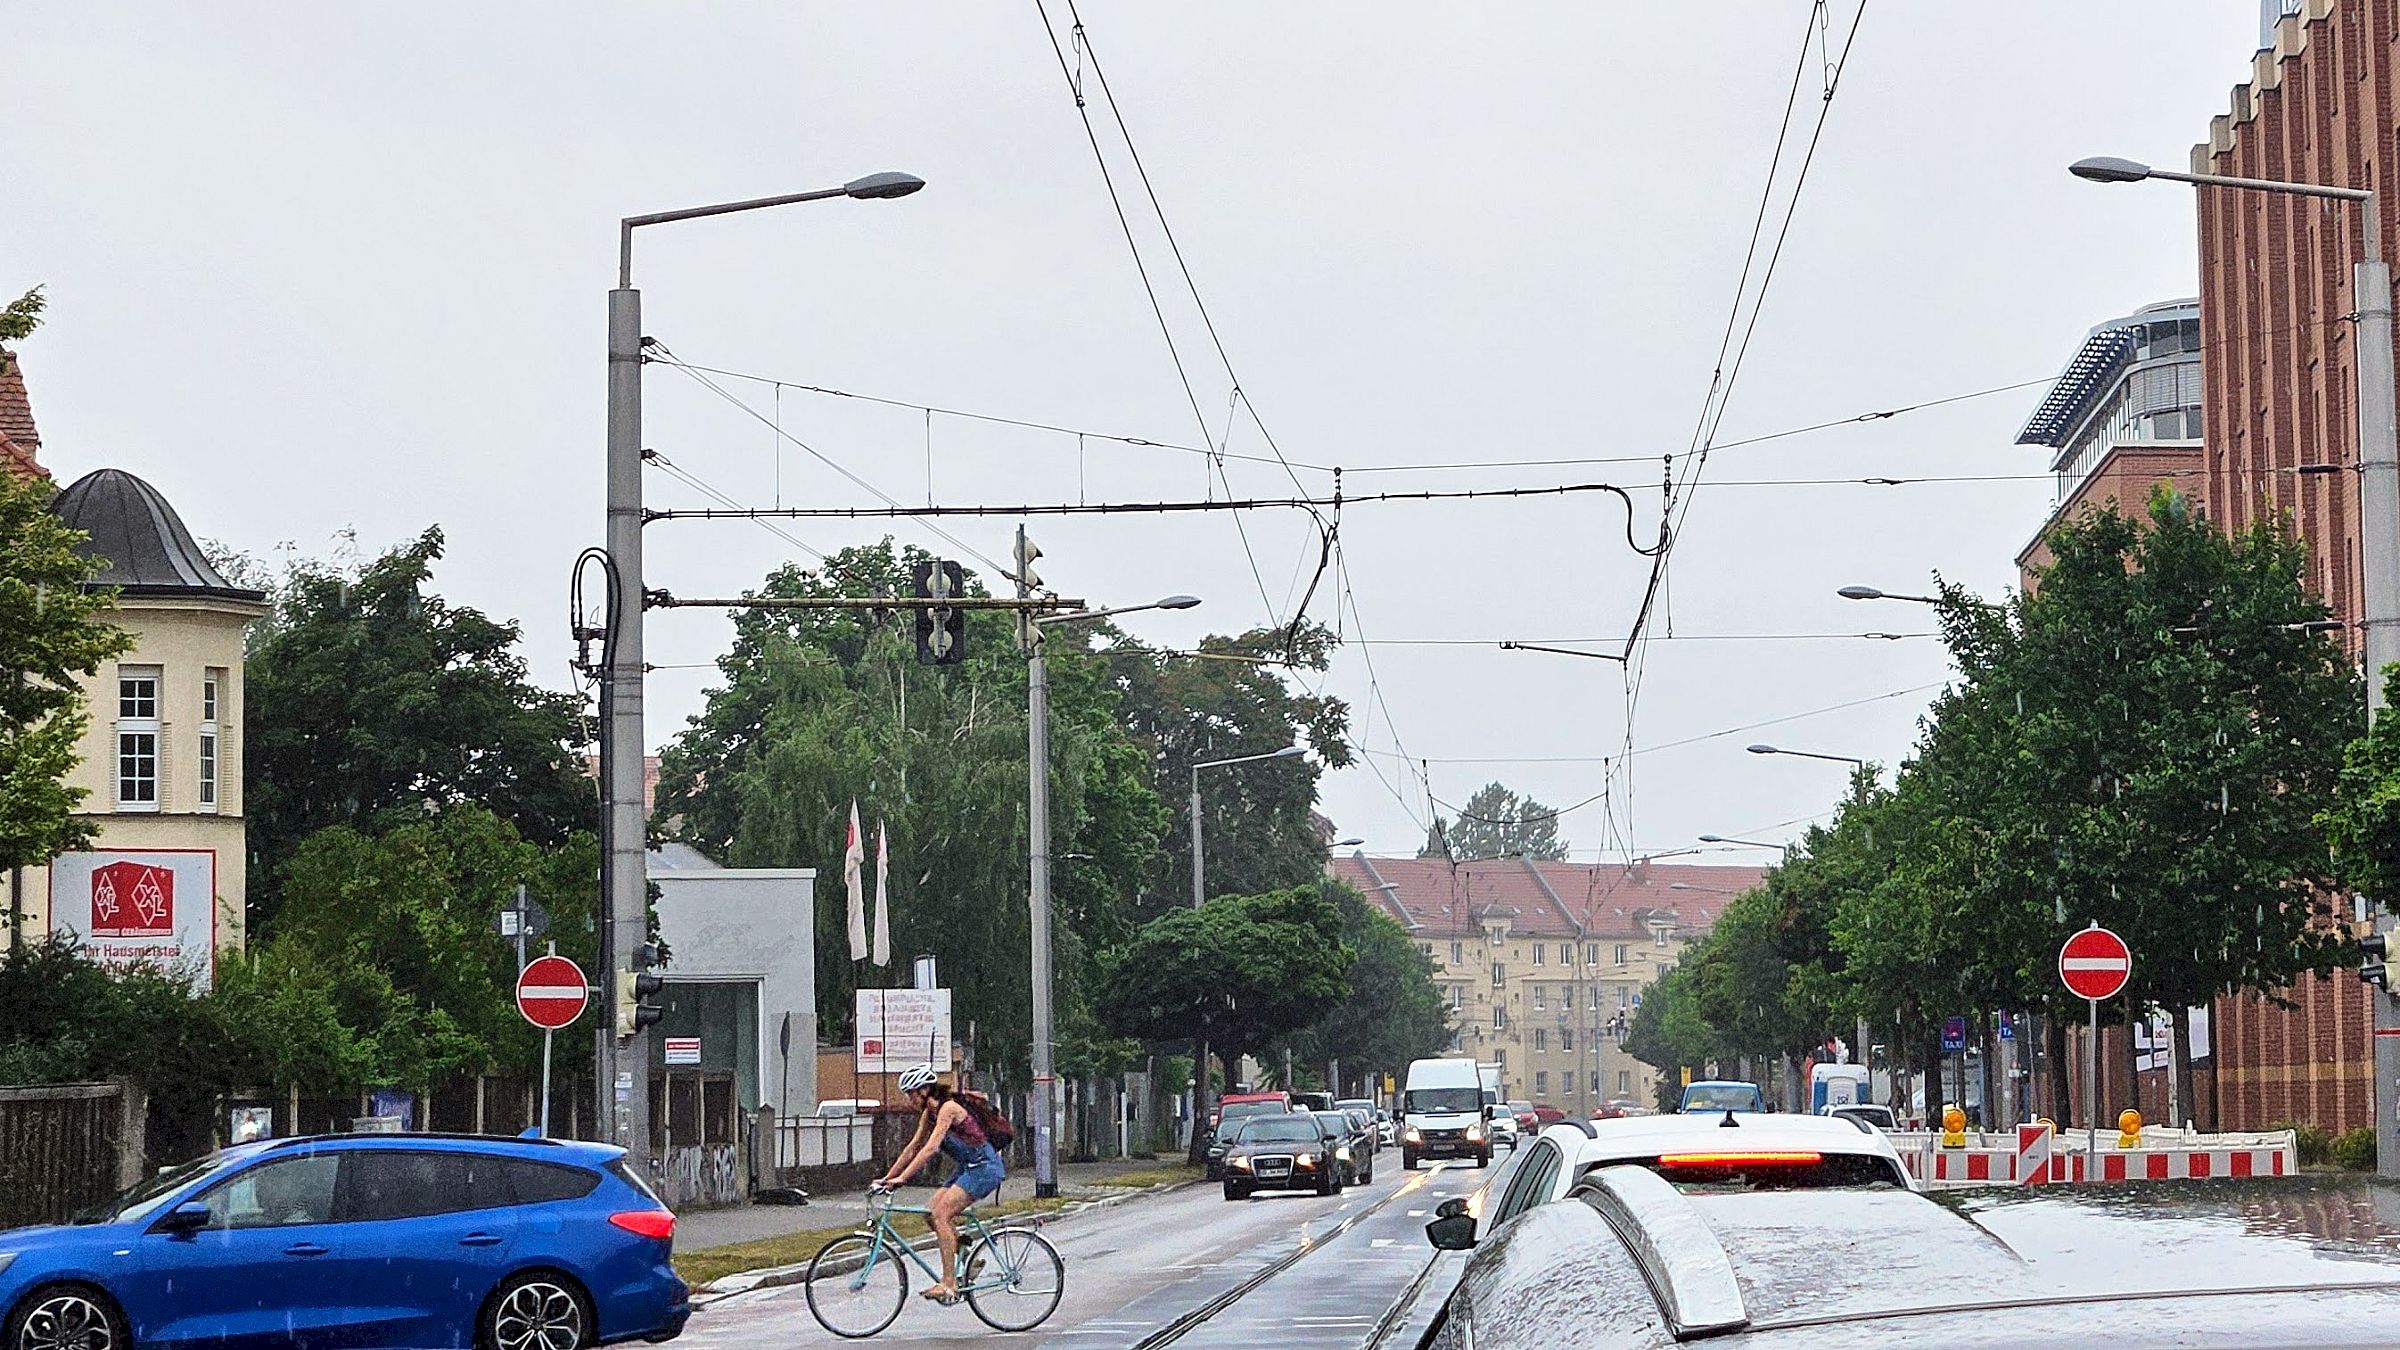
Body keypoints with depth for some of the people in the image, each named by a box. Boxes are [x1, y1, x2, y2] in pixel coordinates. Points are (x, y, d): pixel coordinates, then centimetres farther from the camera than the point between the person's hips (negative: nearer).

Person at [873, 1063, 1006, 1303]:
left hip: (985, 1167, -9)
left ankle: (949, 1284, -21)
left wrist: (902, 1177, -31)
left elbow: (931, 1148, -28)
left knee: (941, 1213, -19)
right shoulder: (929, 1112, 8)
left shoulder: (948, 1108, -20)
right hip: (967, 1167, 9)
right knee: (933, 1210, -2)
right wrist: (888, 1177, 9)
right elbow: (914, 1147, 13)